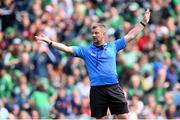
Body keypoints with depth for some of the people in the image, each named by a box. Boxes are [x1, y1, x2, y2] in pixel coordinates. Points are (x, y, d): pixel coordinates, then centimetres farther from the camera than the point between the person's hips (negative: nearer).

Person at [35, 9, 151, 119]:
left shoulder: (113, 46, 11)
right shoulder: (86, 50, 9)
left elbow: (130, 35, 15)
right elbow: (67, 48, 3)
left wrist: (143, 23, 14)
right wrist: (49, 42, -6)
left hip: (114, 88, 0)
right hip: (97, 90, 0)